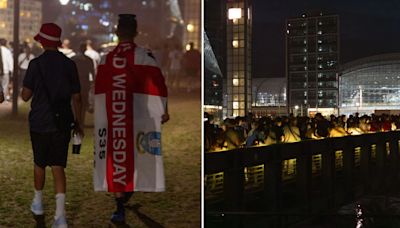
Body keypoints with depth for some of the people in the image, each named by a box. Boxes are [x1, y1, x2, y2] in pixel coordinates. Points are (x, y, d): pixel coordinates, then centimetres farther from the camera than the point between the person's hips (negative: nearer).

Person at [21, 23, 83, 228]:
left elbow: (25, 96, -5)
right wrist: (78, 124, 11)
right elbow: (76, 98, 2)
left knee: (39, 164, 17)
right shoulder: (69, 65, -1)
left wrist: (24, 89, 18)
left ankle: (38, 203, 36)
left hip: (39, 123, -1)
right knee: (58, 166, 1)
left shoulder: (36, 64, -9)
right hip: (62, 123, 1)